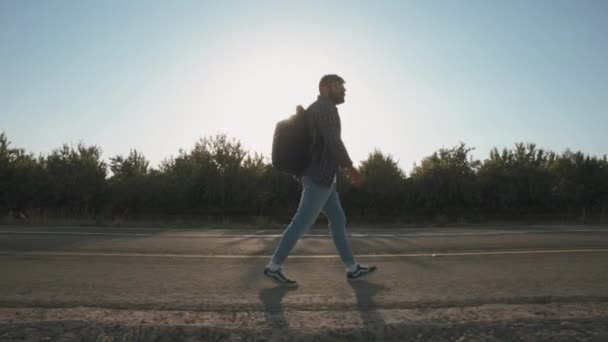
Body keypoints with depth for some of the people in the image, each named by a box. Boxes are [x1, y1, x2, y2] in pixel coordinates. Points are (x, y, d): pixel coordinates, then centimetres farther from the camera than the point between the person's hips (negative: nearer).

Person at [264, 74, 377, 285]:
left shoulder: (316, 110, 21)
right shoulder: (325, 107, -10)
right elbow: (333, 140, -22)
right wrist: (351, 169, -19)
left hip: (321, 176, 11)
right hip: (320, 177, -11)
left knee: (338, 220, 11)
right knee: (301, 223, -7)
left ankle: (352, 268, 18)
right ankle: (273, 266, 1)